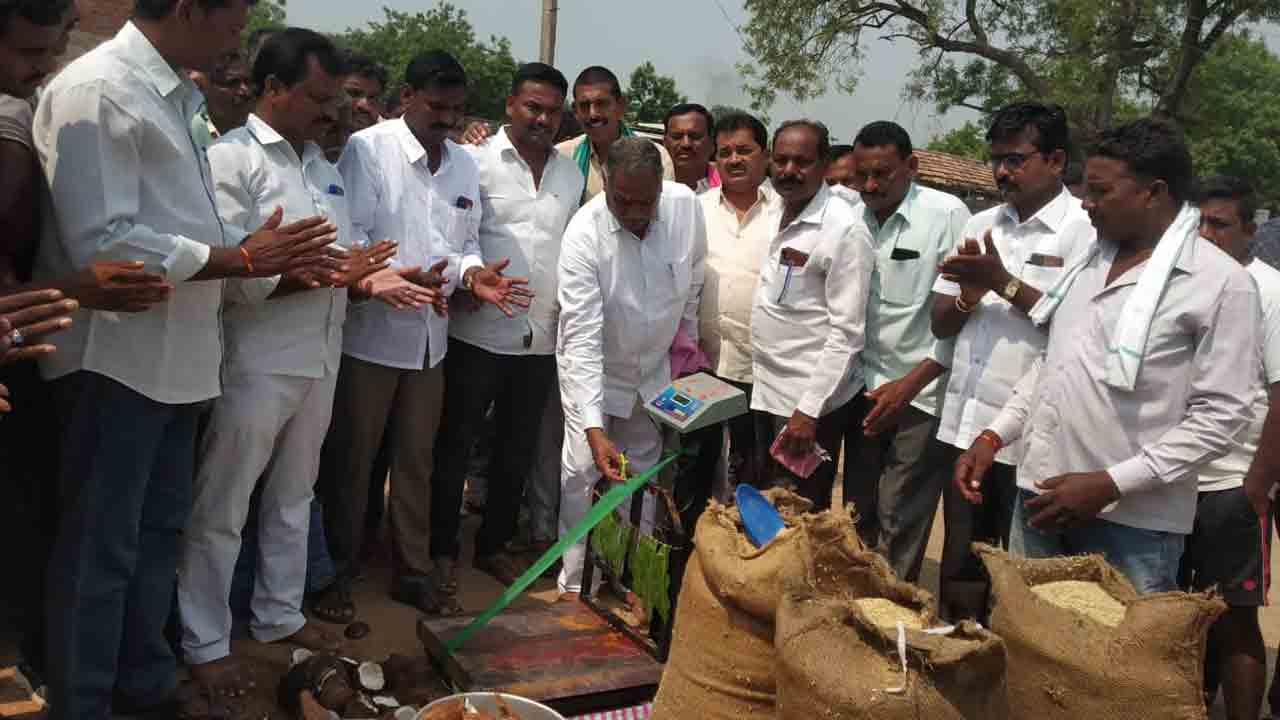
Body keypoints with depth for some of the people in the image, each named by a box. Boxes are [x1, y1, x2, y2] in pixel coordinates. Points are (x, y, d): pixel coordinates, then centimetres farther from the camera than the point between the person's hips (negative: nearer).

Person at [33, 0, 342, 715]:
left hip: (175, 356, 9)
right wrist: (242, 259, -18)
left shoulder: (175, 98, 13)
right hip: (116, 359, -9)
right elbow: (102, 242, -22)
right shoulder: (97, 90, -15)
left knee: (159, 532, 19)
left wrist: (267, 255, 3)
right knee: (100, 548, 2)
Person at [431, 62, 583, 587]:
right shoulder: (478, 161, -5)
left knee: (518, 449, 15)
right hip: (479, 332, -5)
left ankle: (494, 544, 31)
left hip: (543, 338, 5)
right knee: (454, 444, 6)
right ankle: (441, 548, 21)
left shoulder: (571, 174, 11)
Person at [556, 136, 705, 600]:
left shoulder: (686, 206, -20)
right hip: (594, 370, -4)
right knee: (581, 473, -4)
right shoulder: (584, 233, -30)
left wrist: (688, 339, 11)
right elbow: (582, 336, -34)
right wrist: (594, 429, -40)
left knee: (642, 474, 14)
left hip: (655, 369, 4)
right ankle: (576, 582, 13)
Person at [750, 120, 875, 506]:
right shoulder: (774, 213, 7)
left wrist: (809, 411, -20)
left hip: (809, 401, -7)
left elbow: (846, 333, -18)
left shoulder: (846, 230, -16)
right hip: (765, 391, 7)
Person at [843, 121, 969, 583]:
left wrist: (910, 383, -14)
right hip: (867, 387, 5)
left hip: (923, 390, -5)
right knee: (859, 513, 13)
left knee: (899, 522, -1)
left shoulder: (948, 215, -10)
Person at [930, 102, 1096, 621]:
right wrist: (970, 293, -8)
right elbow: (941, 325, 13)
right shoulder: (981, 225, 12)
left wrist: (1004, 283, -16)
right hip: (964, 424, 6)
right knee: (959, 572, 15)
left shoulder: (1086, 230, -7)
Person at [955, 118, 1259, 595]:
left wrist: (1109, 484, -19)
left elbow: (1222, 414, -14)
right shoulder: (1091, 259, 11)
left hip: (1132, 522, -6)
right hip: (1041, 497, 6)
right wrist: (994, 436, 7)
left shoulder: (1221, 282, -10)